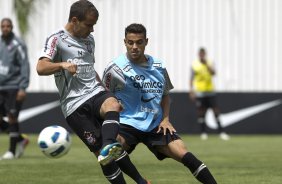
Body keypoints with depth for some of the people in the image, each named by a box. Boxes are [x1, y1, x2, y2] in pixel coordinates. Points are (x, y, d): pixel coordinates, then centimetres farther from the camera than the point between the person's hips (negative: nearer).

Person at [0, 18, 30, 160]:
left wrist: (23, 88, -19)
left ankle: (12, 151, 2)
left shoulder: (18, 45, -8)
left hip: (14, 87, -6)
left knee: (12, 117, -6)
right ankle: (21, 139, 18)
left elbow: (25, 66, -12)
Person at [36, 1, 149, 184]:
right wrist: (63, 64, -31)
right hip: (75, 104, -5)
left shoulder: (89, 39, 20)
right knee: (100, 150, -13)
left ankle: (108, 148, -54)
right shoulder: (57, 39, -1)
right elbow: (41, 68, -15)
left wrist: (107, 92, 31)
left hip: (95, 93, 5)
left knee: (112, 105, -33)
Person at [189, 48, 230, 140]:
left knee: (216, 111, -5)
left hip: (210, 91, 0)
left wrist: (206, 64, -18)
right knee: (201, 112, 1)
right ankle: (203, 132, 10)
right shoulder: (194, 64, 3)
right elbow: (192, 78, 5)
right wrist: (191, 91, -2)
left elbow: (213, 73, -12)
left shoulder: (209, 63, 4)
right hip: (199, 92, 0)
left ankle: (221, 132, -6)